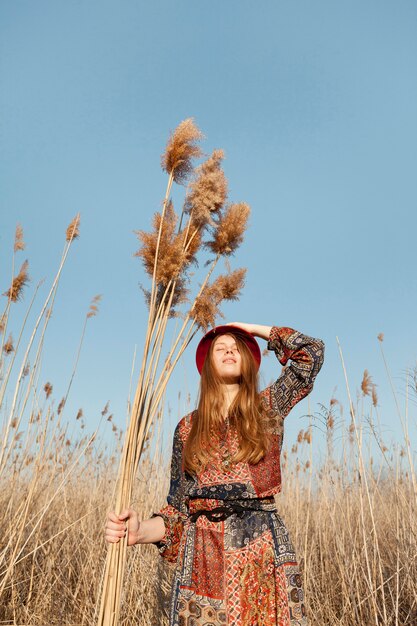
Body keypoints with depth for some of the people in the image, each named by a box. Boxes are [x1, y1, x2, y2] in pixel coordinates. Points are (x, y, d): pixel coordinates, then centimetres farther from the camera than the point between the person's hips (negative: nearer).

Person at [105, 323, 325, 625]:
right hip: (204, 557, 1)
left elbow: (313, 351, 0)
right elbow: (179, 508, 8)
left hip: (265, 552, 0)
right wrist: (139, 532, -11)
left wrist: (253, 329, 7)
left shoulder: (268, 408, 6)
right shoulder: (189, 427, 7)